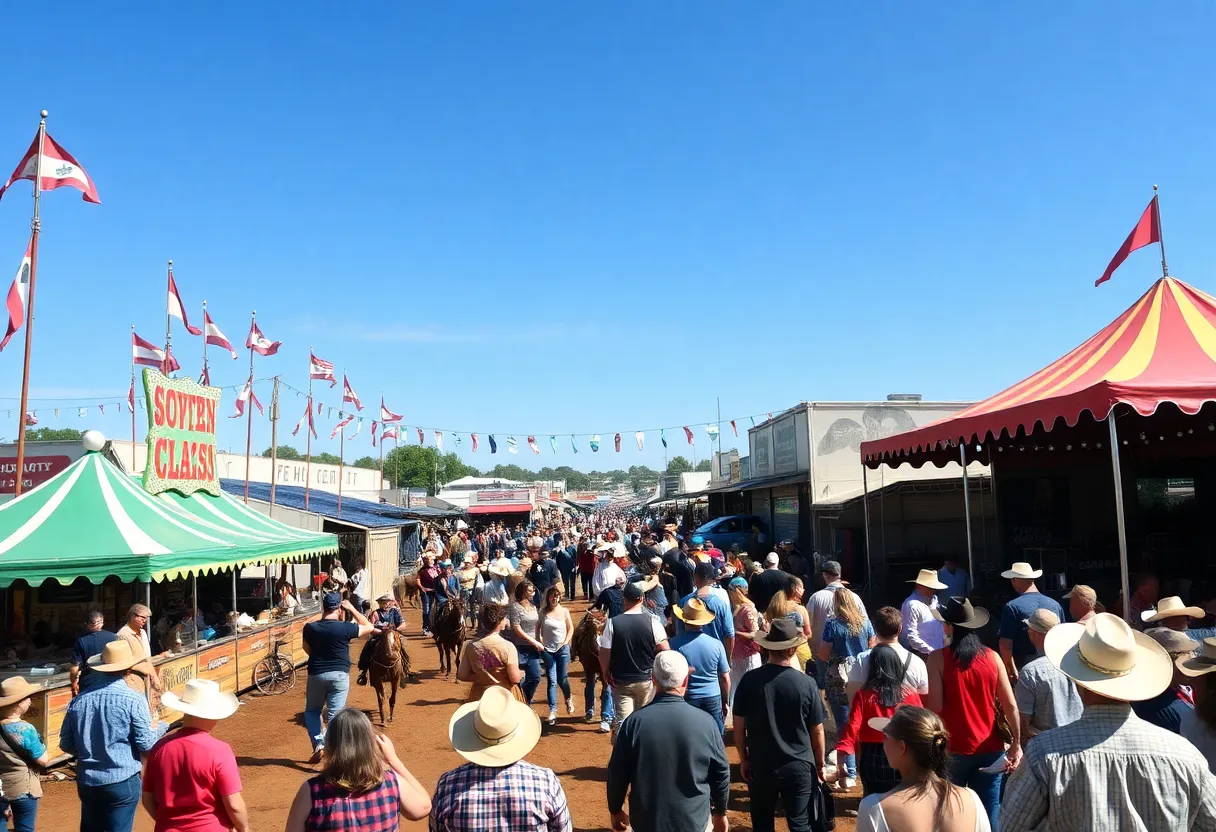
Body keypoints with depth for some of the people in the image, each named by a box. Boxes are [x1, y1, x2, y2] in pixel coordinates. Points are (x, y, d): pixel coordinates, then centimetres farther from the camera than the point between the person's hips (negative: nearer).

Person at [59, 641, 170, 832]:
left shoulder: (78, 700, -2)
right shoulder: (134, 700, -15)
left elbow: (66, 745, 6)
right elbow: (145, 744, -12)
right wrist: (160, 728, 8)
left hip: (87, 782, 5)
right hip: (122, 782, -5)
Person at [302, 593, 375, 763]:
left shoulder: (310, 628, -6)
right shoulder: (344, 628, -14)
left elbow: (307, 649, 10)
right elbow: (369, 627, 1)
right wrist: (352, 609, 2)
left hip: (316, 674, 2)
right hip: (339, 675, -2)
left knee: (312, 711, 22)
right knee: (335, 714, 5)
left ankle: (318, 743, 7)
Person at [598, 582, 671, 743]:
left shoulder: (612, 623, -12)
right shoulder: (652, 622, -12)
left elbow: (604, 654, -9)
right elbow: (664, 650, -11)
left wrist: (606, 673, 7)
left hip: (621, 681, -1)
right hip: (647, 680, 1)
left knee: (622, 723, 4)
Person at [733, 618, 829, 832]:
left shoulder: (749, 680, -13)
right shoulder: (807, 683, -15)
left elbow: (739, 726, -5)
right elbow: (817, 730, -4)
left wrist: (744, 759, 9)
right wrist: (820, 763, 11)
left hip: (760, 766, 1)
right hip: (799, 767, -1)